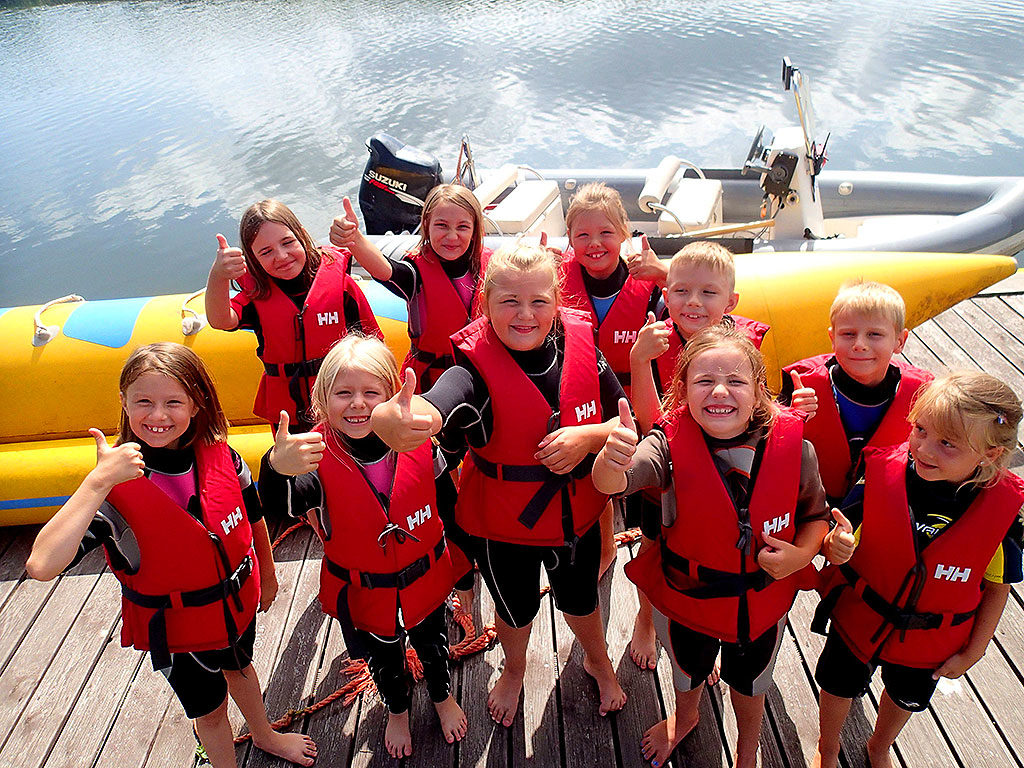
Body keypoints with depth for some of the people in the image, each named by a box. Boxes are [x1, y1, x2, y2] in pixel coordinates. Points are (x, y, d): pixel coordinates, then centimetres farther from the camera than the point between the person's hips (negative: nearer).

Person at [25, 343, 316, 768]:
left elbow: (253, 518, 0)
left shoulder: (221, 456, -18)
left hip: (237, 600, 4)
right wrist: (99, 481, -44)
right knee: (209, 711, 21)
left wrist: (267, 575, 12)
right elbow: (41, 565, -41)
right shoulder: (114, 488, -28)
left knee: (239, 666, 33)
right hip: (177, 626, -4)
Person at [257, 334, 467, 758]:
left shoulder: (417, 443, -21)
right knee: (384, 660, 27)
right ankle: (397, 710, 61)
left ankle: (443, 697, 61)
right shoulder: (317, 456, -25)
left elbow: (449, 507, -6)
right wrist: (276, 467, -66)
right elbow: (276, 502, -43)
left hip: (425, 583, 1)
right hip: (364, 594, 0)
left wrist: (462, 564, 5)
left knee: (432, 645, 27)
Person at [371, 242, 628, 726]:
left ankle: (598, 661, 63)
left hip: (576, 514, 3)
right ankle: (514, 671, 61)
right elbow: (433, 409, -50)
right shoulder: (477, 367, -28)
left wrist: (588, 437, -27)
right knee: (515, 609, 24)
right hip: (503, 524, -2)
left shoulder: (582, 347, -16)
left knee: (579, 600, 27)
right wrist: (390, 419, -73)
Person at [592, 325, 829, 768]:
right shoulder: (671, 445, -27)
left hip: (761, 601, 1)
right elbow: (612, 484, -43)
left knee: (749, 681, 30)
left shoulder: (795, 449, -22)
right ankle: (685, 718, 68)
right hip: (685, 597, 0)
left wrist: (801, 554, -23)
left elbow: (816, 515, -4)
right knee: (687, 670, 31)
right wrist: (611, 460, -66)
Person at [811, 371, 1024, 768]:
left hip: (928, 641, 1)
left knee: (906, 696, 29)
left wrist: (973, 651, -1)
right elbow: (843, 535, -15)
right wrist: (835, 547, -38)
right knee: (840, 685, 23)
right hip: (859, 618, -1)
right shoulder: (883, 469, -27)